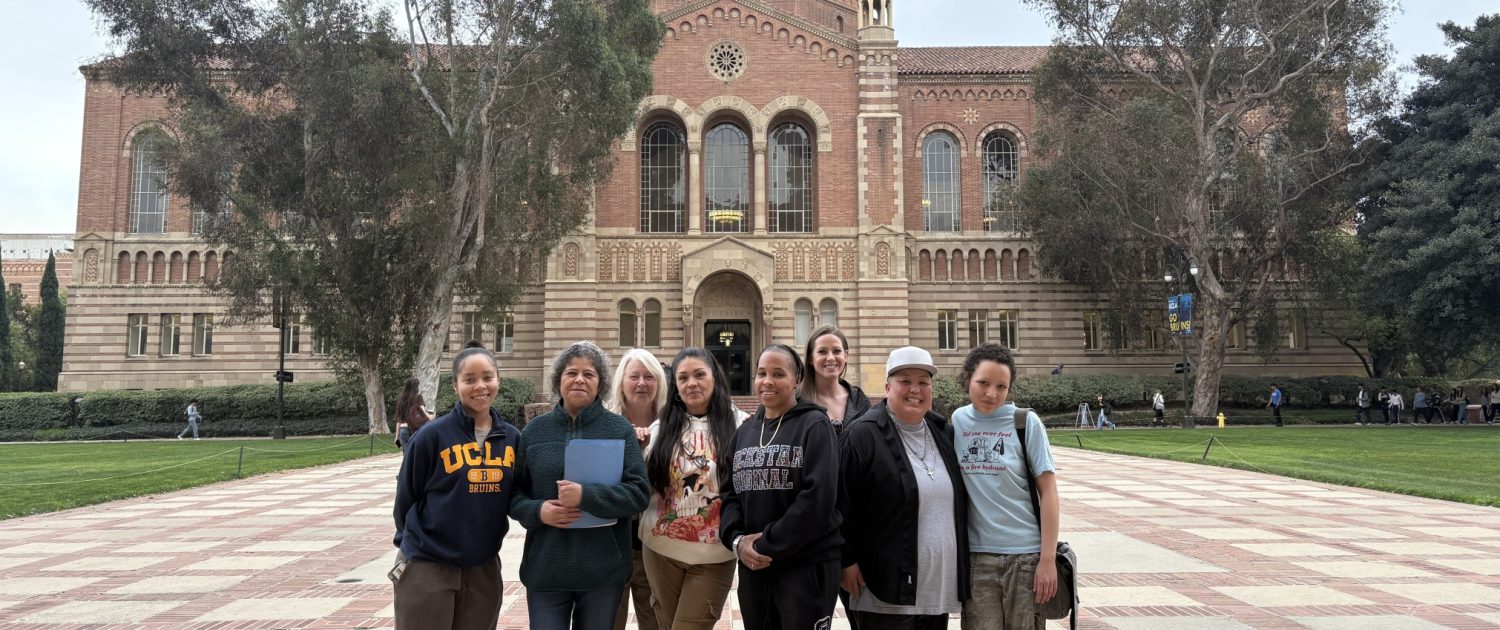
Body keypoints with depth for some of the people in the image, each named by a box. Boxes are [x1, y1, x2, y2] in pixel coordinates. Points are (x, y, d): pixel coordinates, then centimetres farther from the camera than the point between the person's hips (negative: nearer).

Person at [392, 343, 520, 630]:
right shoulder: (432, 436, -10)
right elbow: (406, 496, 1)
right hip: (426, 567, -4)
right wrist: (415, 542, 10)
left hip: (484, 568, 4)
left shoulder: (512, 438, 1)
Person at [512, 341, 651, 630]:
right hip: (545, 568, 1)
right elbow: (513, 492, 10)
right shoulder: (535, 430, 5)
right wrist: (537, 510, -11)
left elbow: (639, 493, -7)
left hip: (603, 568, -1)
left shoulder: (619, 428, 0)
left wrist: (585, 496, -20)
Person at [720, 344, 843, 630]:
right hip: (752, 565, 5)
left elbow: (817, 498, -16)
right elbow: (728, 492, 9)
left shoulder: (815, 425, -6)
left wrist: (768, 546, -16)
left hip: (807, 565, -5)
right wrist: (736, 540, -9)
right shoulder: (744, 431, 12)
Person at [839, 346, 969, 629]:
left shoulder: (943, 433, 11)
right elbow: (841, 505, -11)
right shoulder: (862, 436, -10)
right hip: (886, 591, -6)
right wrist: (847, 561, -12)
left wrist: (961, 562, 17)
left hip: (940, 588, 7)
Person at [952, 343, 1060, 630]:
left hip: (1025, 554, -2)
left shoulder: (1026, 422, -6)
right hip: (975, 555, 2)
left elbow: (1048, 492, -6)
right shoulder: (957, 421, 2)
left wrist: (1048, 559, -9)